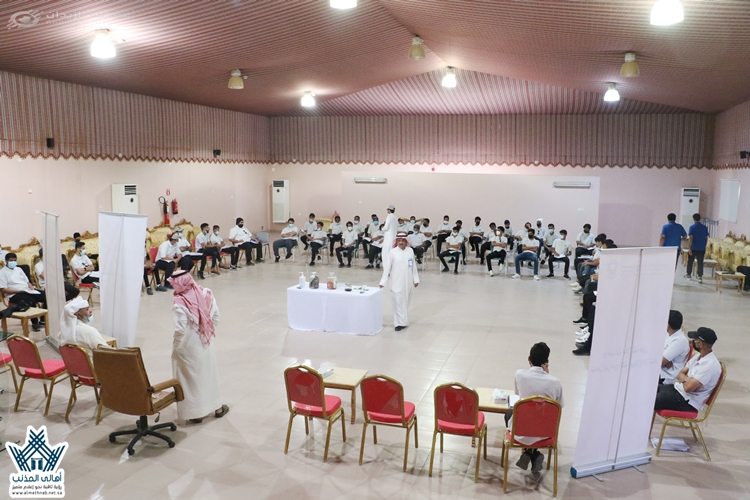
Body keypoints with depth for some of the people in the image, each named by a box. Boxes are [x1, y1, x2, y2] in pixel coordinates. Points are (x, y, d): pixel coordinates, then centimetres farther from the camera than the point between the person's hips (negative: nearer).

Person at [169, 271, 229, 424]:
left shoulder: (181, 304, -25)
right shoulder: (206, 294, -8)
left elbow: (180, 331, -25)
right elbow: (216, 316, 0)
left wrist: (176, 348, -10)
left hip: (189, 347, -6)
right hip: (206, 343, 6)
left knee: (192, 377, 10)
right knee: (210, 372, 20)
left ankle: (196, 413, 22)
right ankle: (217, 408, 33)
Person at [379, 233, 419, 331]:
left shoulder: (410, 251, 2)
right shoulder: (392, 252, -7)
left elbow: (413, 266, 8)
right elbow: (387, 267, -6)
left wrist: (416, 279, 9)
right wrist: (383, 282, -9)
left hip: (407, 282, 3)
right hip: (397, 282, -3)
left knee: (405, 301, 12)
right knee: (398, 301, -5)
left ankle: (404, 320, 25)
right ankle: (399, 323, -1)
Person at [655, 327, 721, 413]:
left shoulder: (710, 365, -22)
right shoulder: (698, 357, 7)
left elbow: (688, 387, -27)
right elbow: (680, 374, 12)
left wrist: (684, 378, -5)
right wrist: (687, 379, -10)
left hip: (687, 401, -9)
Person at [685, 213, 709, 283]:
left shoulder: (692, 227, -9)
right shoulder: (705, 228, 4)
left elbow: (690, 238, -13)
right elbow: (706, 239, 7)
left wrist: (689, 248, -11)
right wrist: (704, 246, 18)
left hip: (693, 248, -3)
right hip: (702, 249, 3)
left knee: (690, 261, 15)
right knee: (700, 263, 3)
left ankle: (689, 274, 28)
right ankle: (700, 277, -3)